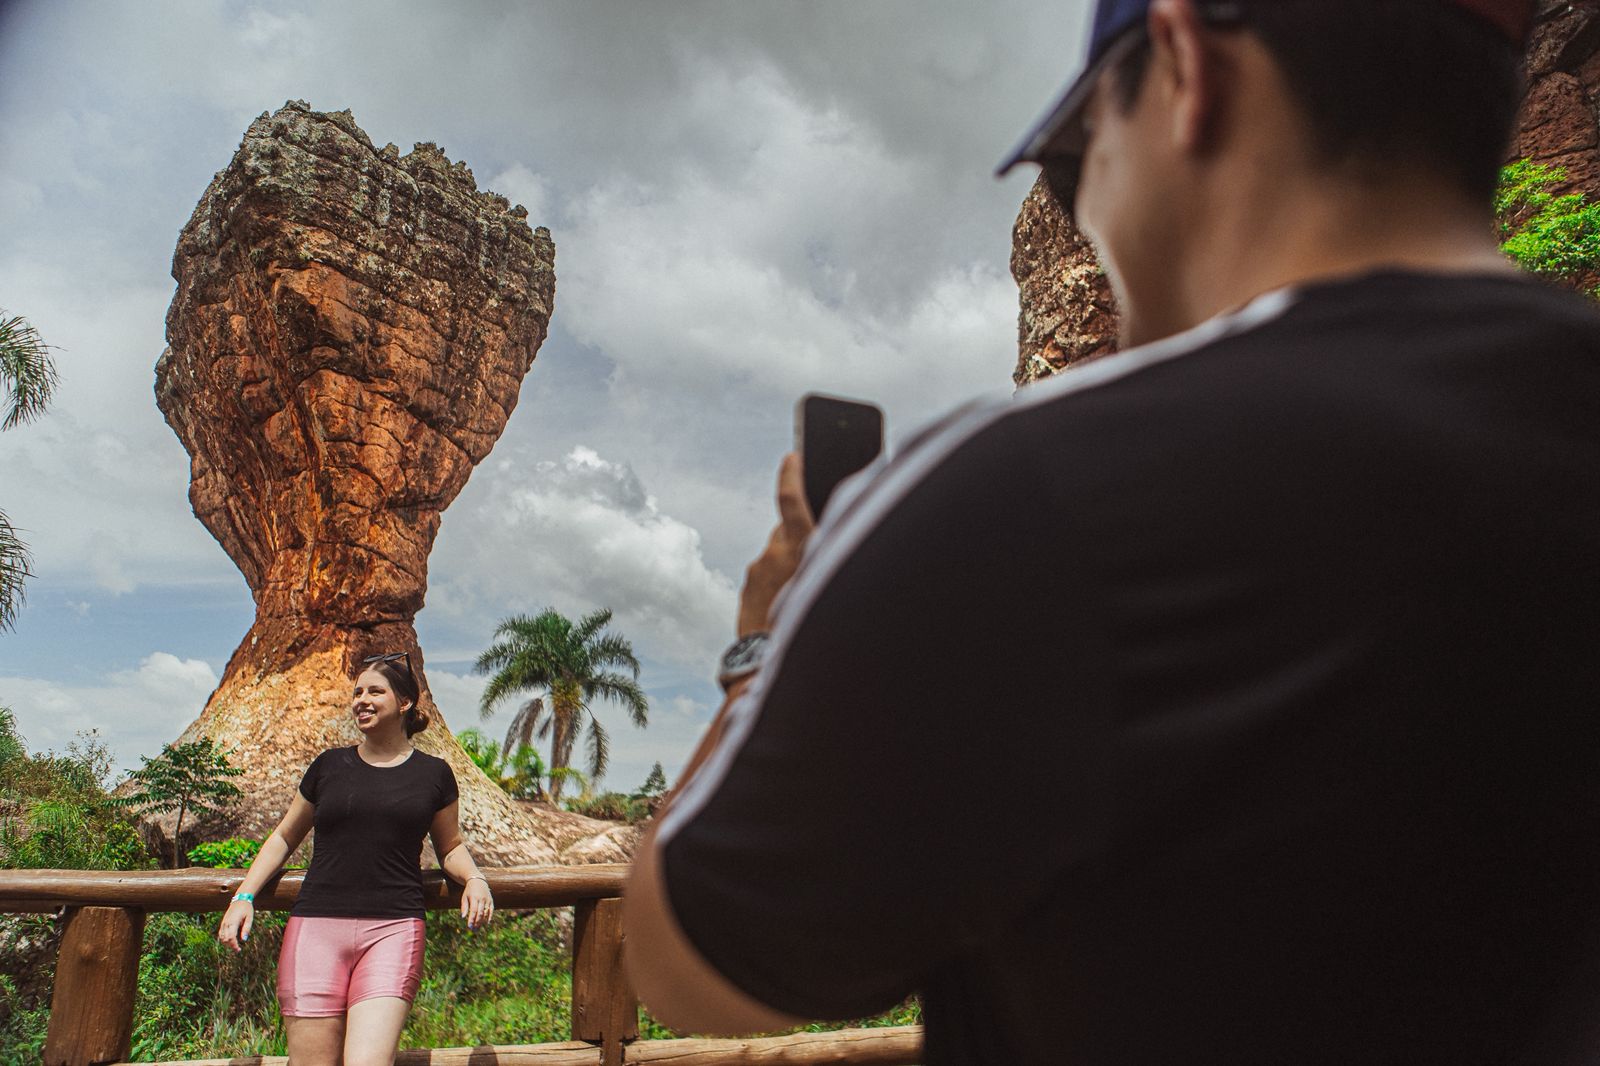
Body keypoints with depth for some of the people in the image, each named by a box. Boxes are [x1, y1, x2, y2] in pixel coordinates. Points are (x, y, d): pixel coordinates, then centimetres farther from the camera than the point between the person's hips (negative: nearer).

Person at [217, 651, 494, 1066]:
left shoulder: (433, 774, 10)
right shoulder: (329, 766, 13)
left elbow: (450, 846, 21)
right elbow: (284, 837, 23)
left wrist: (474, 879, 1)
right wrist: (244, 896, 12)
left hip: (393, 930, -1)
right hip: (316, 927, 1)